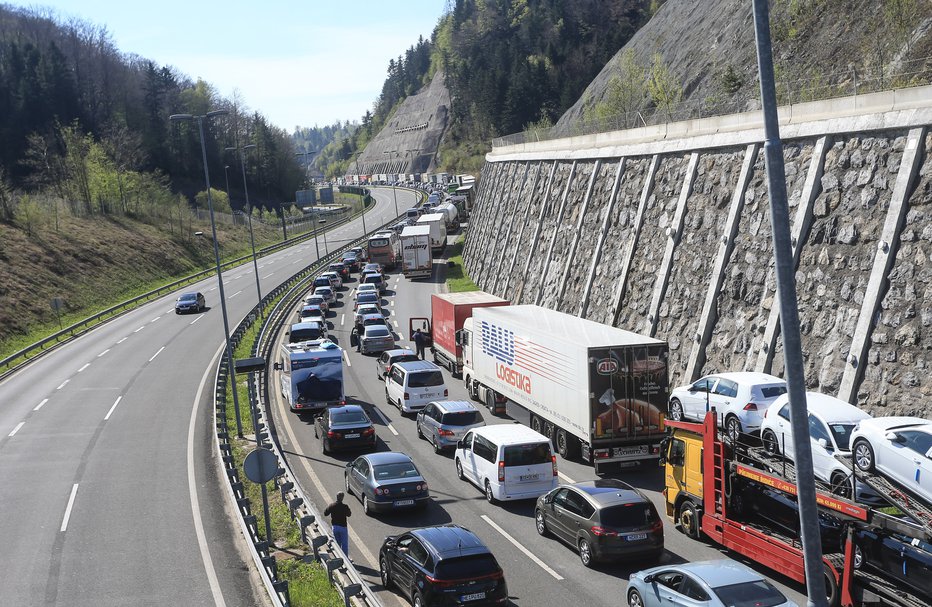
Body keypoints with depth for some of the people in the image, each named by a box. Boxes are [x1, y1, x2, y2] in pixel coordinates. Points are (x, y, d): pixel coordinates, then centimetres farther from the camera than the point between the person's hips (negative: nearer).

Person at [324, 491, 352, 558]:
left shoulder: (332, 506, -8)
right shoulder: (345, 507, -18)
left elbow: (325, 513, 2)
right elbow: (349, 514, -3)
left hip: (334, 526, 4)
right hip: (343, 526, -4)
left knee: (337, 543, 19)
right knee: (344, 544, 7)